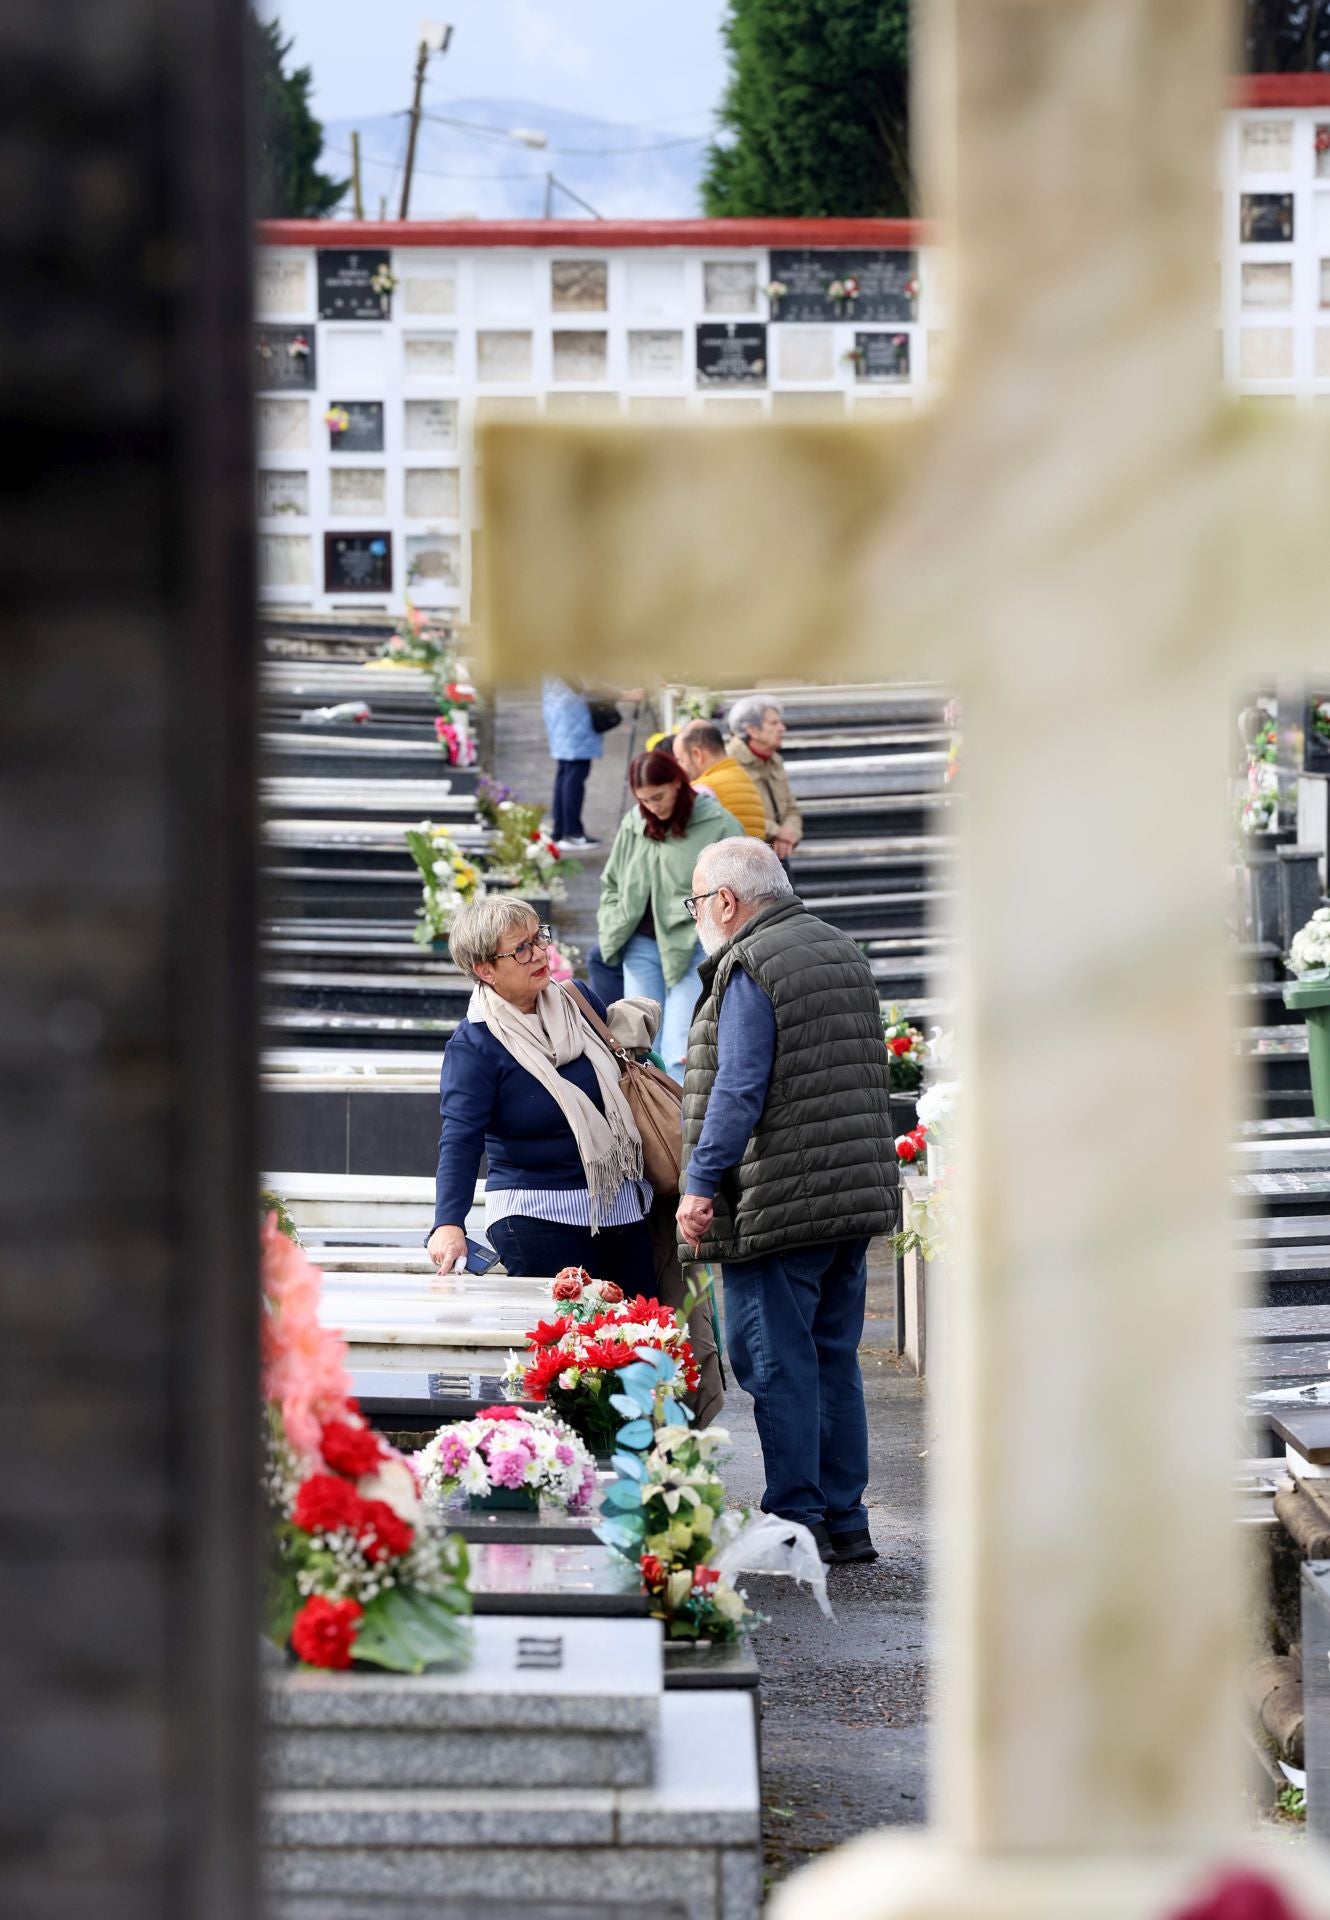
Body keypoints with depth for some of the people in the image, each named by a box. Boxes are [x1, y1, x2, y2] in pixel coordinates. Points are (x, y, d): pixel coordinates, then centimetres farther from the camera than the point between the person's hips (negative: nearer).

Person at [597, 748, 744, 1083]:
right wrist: (611, 928, 6)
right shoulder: (633, 824, 7)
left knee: (679, 1052, -14)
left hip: (694, 951, -5)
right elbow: (611, 884, 19)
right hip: (641, 946, 5)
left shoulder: (717, 825, -6)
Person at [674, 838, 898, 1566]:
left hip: (779, 1203, -9)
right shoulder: (843, 952, 16)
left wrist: (701, 1182, -14)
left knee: (777, 1362, -2)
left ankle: (797, 1521, -1)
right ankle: (844, 1520, 16)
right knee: (835, 1357, 13)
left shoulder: (749, 968, -11)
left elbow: (738, 1089, -18)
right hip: (858, 1192, 9)